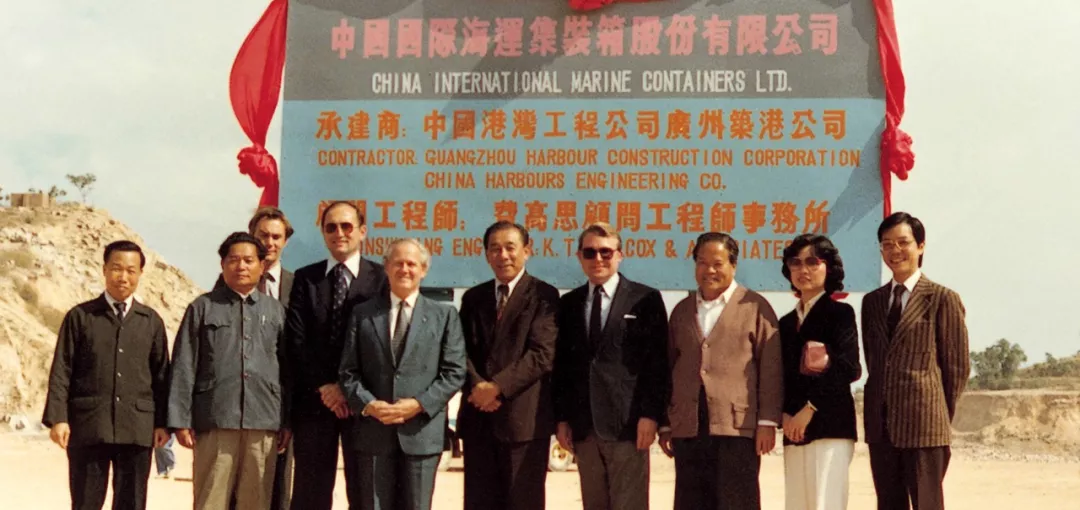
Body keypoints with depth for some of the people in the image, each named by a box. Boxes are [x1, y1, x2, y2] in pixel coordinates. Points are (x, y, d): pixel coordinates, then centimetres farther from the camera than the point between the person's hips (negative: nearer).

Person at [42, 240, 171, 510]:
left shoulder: (152, 321, 11)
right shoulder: (80, 316, 6)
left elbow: (161, 375, 10)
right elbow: (61, 371, 2)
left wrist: (162, 422, 3)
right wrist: (57, 418, -8)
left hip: (137, 430, 1)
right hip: (88, 427, -1)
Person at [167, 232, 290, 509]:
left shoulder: (275, 310, 14)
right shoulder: (202, 307, 8)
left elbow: (287, 369, 13)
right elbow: (184, 368, 4)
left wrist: (288, 421, 7)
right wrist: (180, 421, -3)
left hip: (264, 421, 2)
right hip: (215, 419, -2)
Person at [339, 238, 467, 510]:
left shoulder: (444, 316, 8)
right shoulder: (362, 314, 10)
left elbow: (454, 372, 0)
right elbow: (349, 371, 6)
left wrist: (419, 404, -12)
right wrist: (368, 404, -11)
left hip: (421, 431, -1)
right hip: (373, 431, 1)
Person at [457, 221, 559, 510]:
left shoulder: (543, 295, -1)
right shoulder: (474, 298, 16)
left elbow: (542, 354, -11)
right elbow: (463, 351, 7)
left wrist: (498, 386, -16)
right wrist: (478, 386, -11)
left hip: (524, 417, -5)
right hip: (478, 417, 5)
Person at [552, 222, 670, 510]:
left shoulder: (646, 300, 1)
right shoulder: (569, 304, 14)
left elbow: (657, 364, -4)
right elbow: (561, 365, 13)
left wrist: (650, 415, -11)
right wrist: (562, 418, 6)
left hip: (627, 424, -4)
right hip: (584, 427, 5)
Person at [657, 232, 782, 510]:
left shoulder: (755, 307, 4)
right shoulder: (682, 310, 18)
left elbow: (771, 367, -2)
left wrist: (767, 421, -8)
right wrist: (665, 424, 13)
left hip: (737, 426, -4)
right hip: (688, 429, 4)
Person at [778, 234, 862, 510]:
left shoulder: (839, 312, 1)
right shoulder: (787, 322, 19)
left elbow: (849, 369, -10)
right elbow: (783, 376, 16)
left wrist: (810, 408, -12)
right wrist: (785, 415, -2)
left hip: (829, 426, -6)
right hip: (794, 431, 6)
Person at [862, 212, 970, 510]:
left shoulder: (943, 299, -2)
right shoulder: (872, 301, 14)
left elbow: (958, 366, 0)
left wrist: (941, 415, 3)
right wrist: (883, 400, 11)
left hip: (924, 424, -5)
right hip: (880, 423, 5)